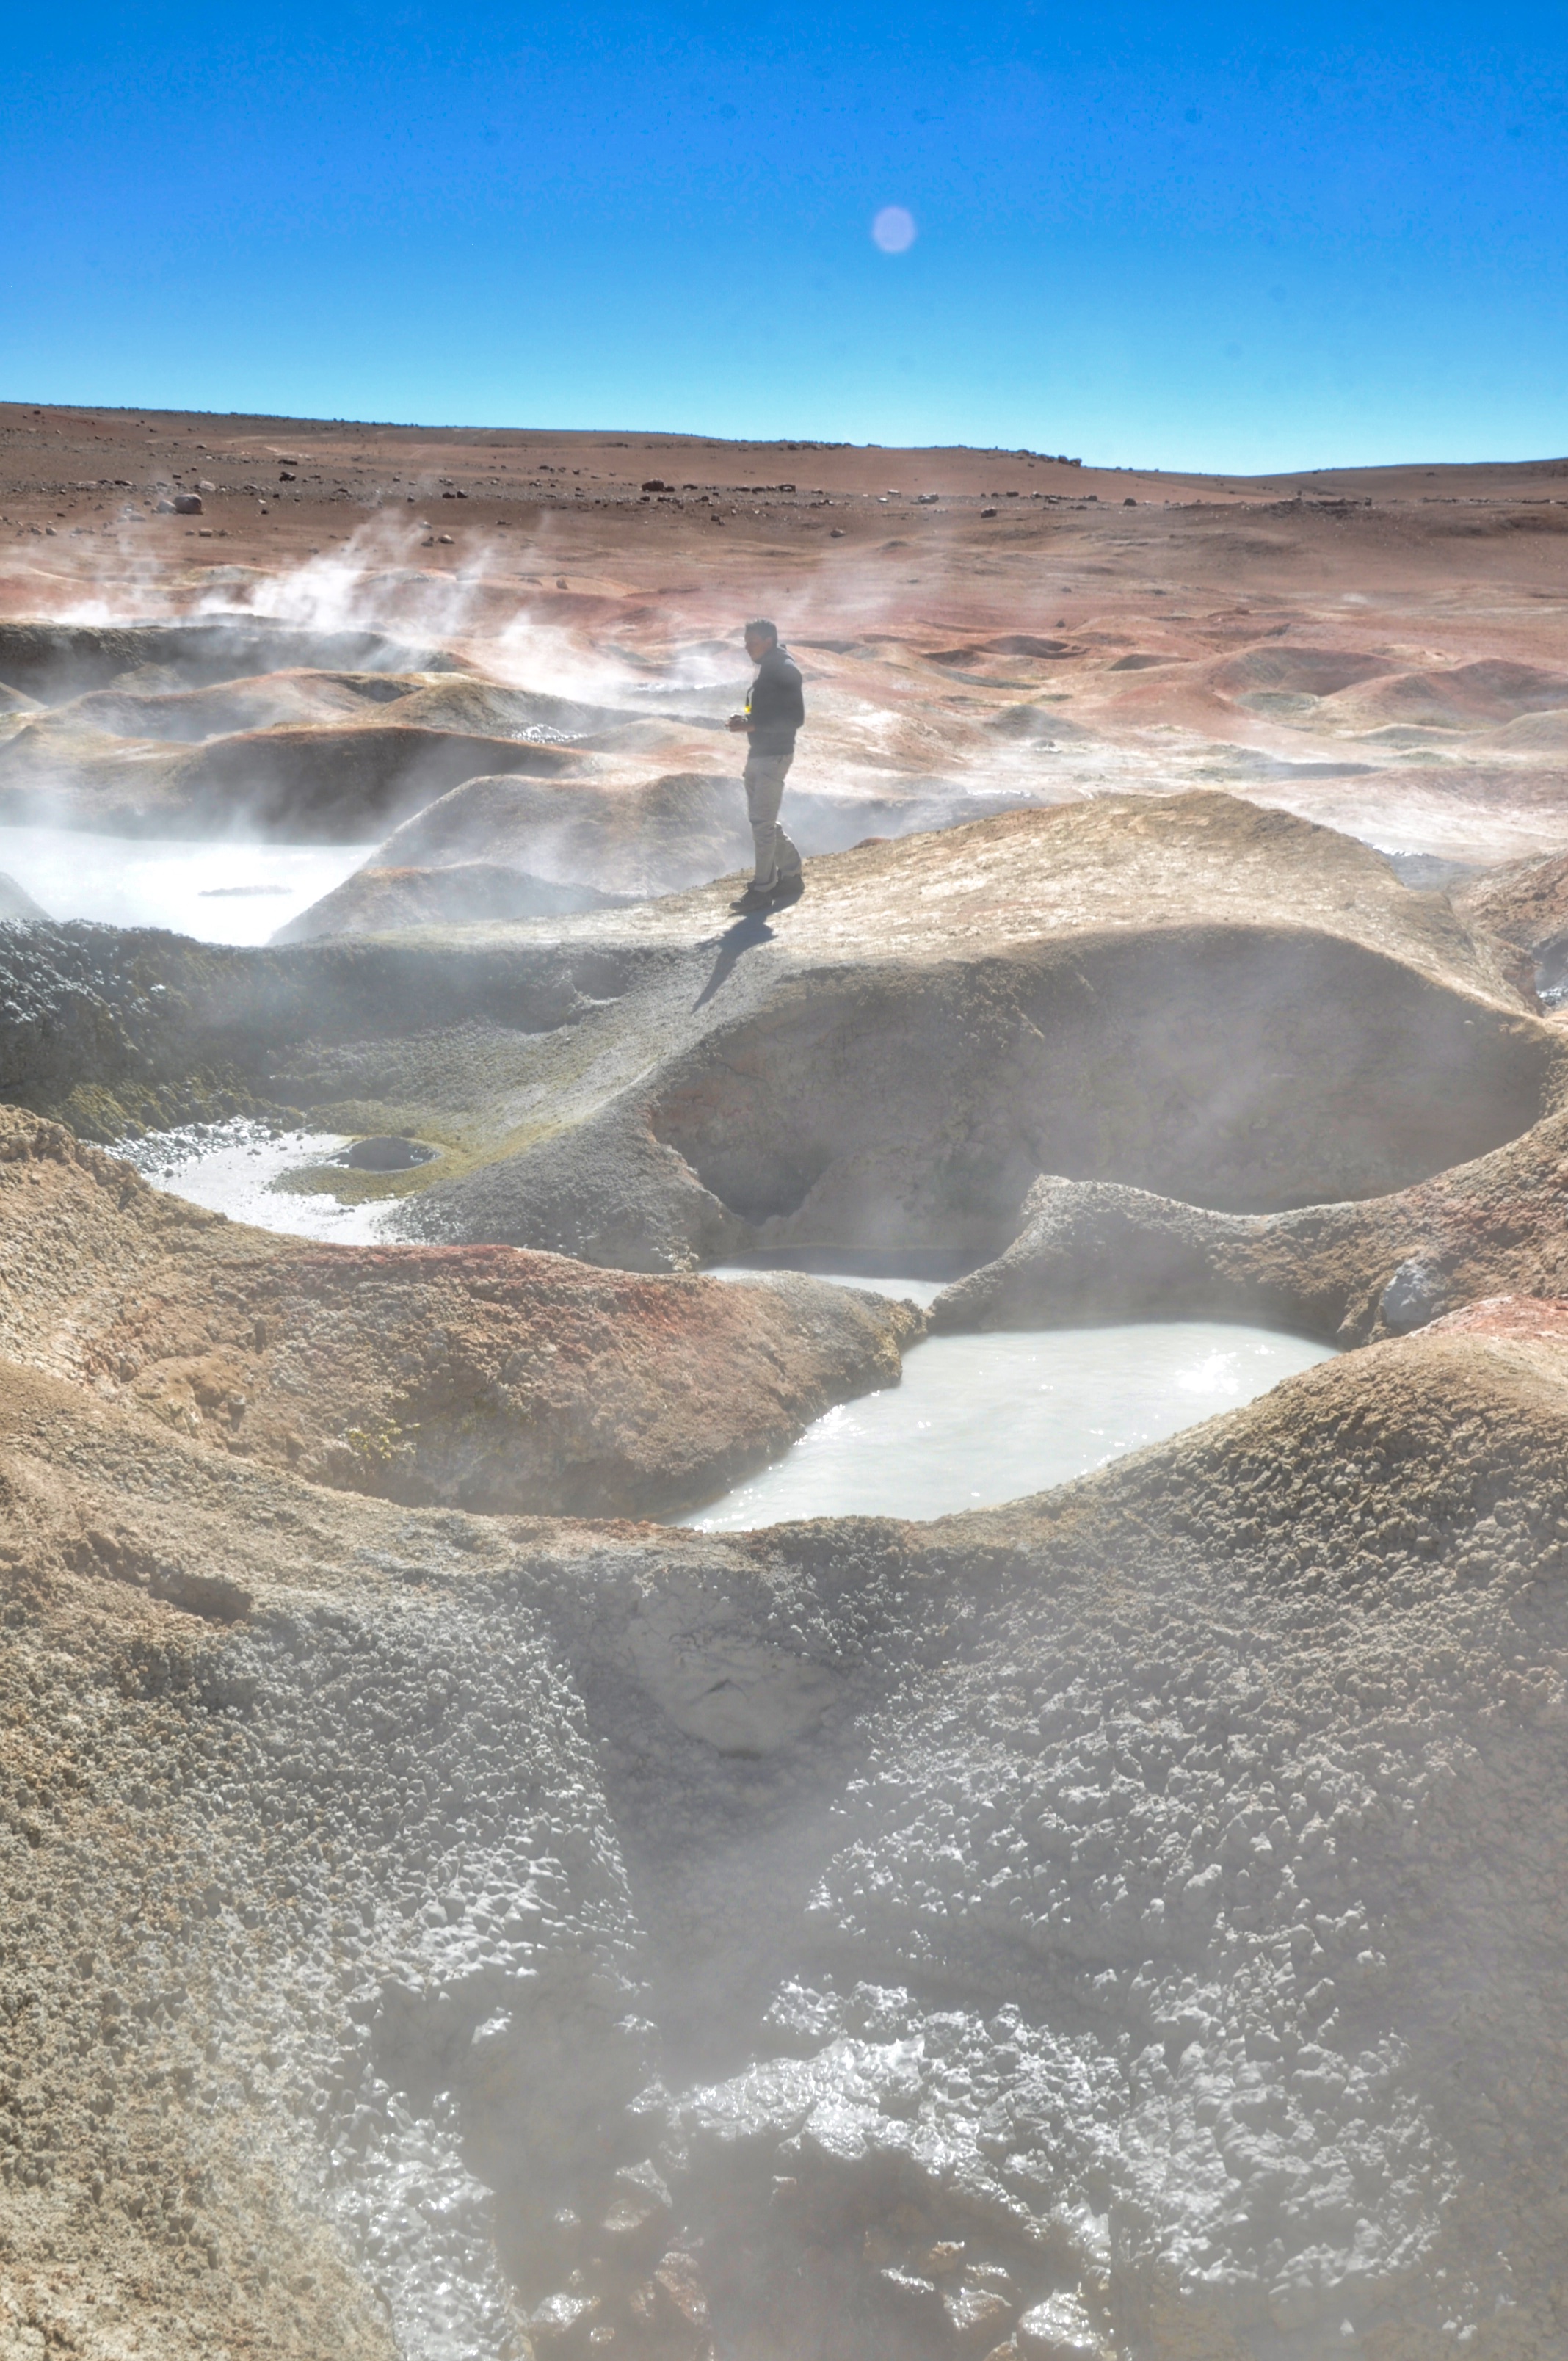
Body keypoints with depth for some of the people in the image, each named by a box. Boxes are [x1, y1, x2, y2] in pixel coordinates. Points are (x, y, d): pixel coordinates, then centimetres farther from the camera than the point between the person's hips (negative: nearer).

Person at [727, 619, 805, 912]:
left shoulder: (786, 671, -13)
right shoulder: (766, 670, 17)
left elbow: (794, 719, -19)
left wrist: (753, 725, -21)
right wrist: (745, 720, 7)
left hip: (774, 755, -10)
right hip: (758, 753, 10)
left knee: (763, 822, -9)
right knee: (761, 820, 14)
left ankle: (762, 890, -4)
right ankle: (791, 875, 25)